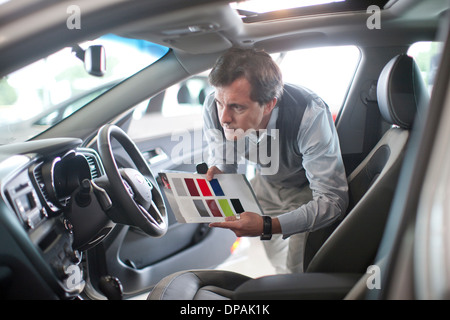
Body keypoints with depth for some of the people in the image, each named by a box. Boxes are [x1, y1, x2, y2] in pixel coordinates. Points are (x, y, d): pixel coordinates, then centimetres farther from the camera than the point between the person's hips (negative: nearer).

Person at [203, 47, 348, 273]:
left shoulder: (310, 115, -41)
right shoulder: (214, 106, -27)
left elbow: (332, 200, -38)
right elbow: (222, 163, -7)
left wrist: (268, 226, -50)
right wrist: (214, 174, -33)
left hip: (305, 189, -3)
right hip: (265, 181, 4)